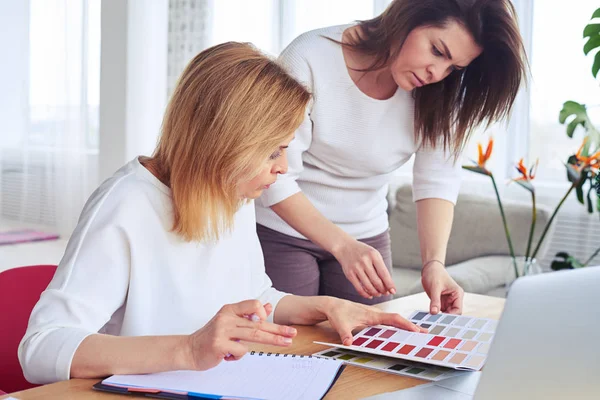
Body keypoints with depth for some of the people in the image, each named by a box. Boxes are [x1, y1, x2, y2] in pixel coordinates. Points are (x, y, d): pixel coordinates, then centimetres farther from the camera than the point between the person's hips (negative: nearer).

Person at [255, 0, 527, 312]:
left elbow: (438, 180, -12)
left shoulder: (437, 95, -11)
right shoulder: (310, 60, -24)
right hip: (281, 232, -3)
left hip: (366, 237, 4)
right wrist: (343, 245, -35)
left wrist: (434, 262, -28)